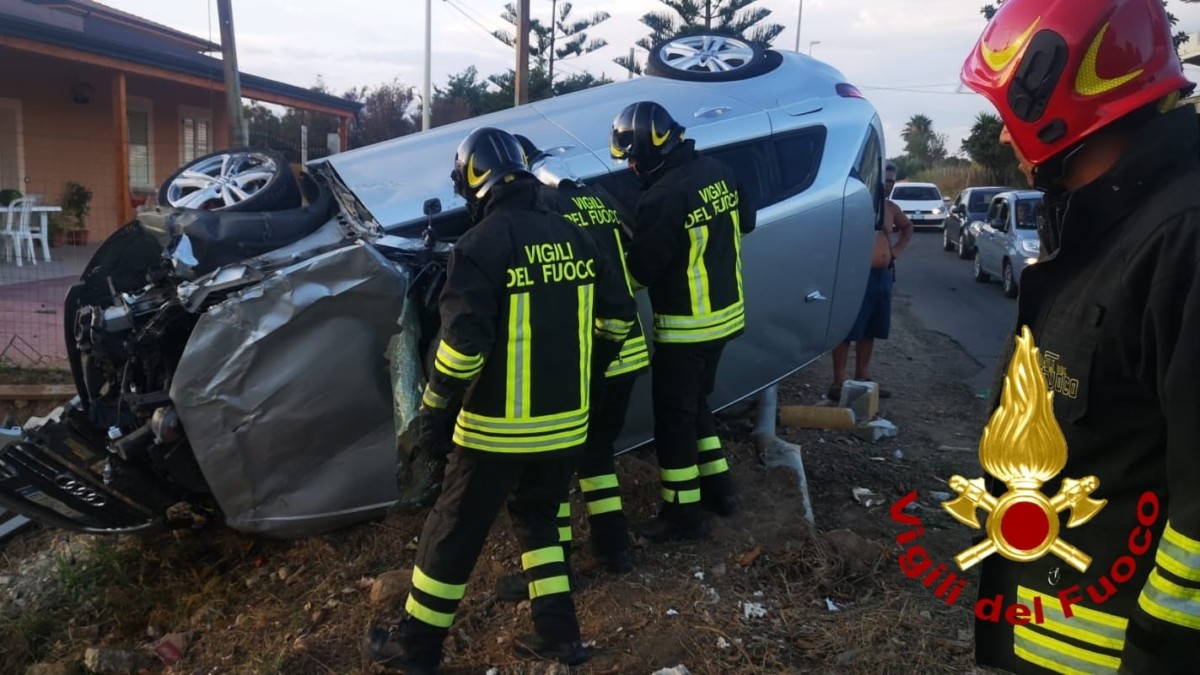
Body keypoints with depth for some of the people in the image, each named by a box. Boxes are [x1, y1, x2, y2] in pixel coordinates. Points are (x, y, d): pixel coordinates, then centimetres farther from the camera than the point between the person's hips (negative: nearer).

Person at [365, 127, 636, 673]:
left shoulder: (481, 245, -14)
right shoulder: (573, 237, 5)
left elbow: (463, 344, -21)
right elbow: (617, 316, 10)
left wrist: (433, 413, -9)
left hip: (499, 426, -6)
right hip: (565, 423, 6)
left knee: (453, 533, 9)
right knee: (538, 517, 25)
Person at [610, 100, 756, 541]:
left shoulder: (663, 197, -25)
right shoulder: (718, 173, 1)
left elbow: (640, 270, -20)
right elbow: (746, 222, 17)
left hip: (685, 326, -8)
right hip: (726, 314, 8)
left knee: (674, 417, 5)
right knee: (695, 404, 23)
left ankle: (683, 514, 14)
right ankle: (718, 487, 33)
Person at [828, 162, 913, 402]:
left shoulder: (891, 208, 14)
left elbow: (907, 227, 32)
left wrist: (897, 249, 17)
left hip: (883, 275, 8)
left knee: (869, 331, 13)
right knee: (847, 330, -5)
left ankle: (862, 378, 23)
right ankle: (838, 382, -1)